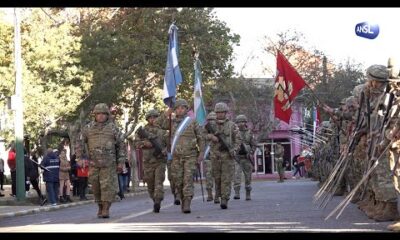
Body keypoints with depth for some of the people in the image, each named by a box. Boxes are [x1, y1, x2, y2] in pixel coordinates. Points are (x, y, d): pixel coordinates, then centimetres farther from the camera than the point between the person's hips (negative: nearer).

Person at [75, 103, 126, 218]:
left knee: (108, 185, -9)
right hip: (93, 163, 2)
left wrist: (120, 162, -1)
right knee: (96, 186, 5)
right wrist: (80, 159, -3)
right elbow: (79, 143, 7)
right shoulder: (88, 128, 5)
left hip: (109, 163, -2)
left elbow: (121, 145, 5)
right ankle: (100, 207, 20)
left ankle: (106, 210, -8)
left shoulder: (113, 128, 2)